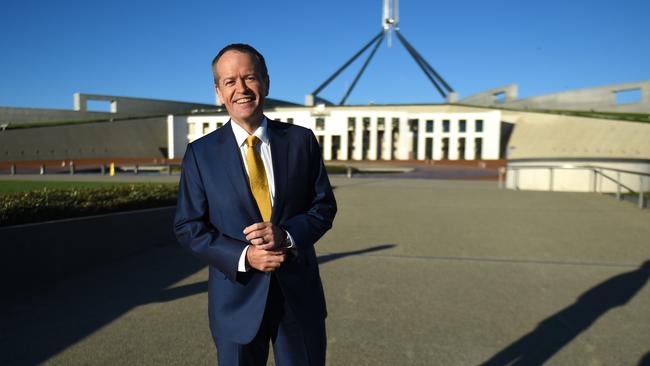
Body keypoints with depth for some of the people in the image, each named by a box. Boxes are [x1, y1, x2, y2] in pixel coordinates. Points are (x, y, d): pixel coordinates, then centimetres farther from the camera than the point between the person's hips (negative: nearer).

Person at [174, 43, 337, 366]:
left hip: (300, 293, 1)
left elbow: (324, 206, 0)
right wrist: (243, 255, -18)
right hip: (237, 298, 0)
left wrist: (287, 235, -19)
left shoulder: (301, 140, -1)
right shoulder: (200, 153, -3)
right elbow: (188, 227, -4)